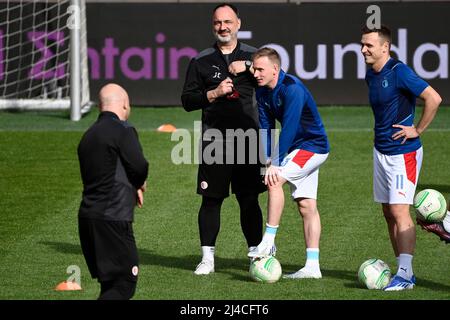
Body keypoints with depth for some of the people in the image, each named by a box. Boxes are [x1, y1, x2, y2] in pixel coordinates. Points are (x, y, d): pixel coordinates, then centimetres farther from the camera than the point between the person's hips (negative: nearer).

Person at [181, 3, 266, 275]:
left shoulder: (252, 56, 10)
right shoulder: (201, 61, 7)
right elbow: (187, 100, 4)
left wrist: (247, 66, -12)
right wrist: (214, 94, -10)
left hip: (248, 139, 0)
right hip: (214, 140, 0)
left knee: (250, 200, 3)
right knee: (211, 200, -1)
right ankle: (207, 257, 5)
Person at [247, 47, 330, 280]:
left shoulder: (292, 90, -24)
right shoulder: (262, 93, 1)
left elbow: (289, 128, -29)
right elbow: (266, 128, 3)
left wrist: (276, 164, -30)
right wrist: (267, 159, -11)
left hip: (313, 146, -8)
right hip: (297, 148, 8)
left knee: (275, 180, -23)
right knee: (306, 206, 6)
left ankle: (268, 241, -19)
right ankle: (312, 266, 5)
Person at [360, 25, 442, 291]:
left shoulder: (399, 72, -17)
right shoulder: (371, 75, 9)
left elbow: (434, 99, -23)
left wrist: (417, 130, -16)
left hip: (403, 152, -9)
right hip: (381, 150, 9)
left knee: (399, 211, -12)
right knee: (389, 213, 9)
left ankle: (405, 274, -11)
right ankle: (404, 271, 15)